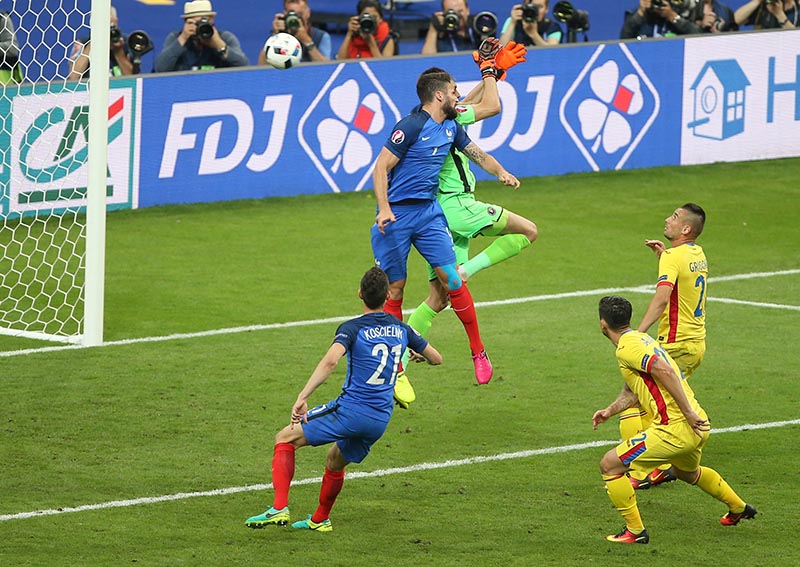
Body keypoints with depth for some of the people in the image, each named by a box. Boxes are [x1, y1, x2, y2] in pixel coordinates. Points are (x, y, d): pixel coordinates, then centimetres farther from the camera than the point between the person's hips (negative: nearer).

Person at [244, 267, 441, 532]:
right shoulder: (401, 329, 10)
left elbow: (330, 361, -25)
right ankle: (320, 519, 44)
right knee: (335, 461, 32)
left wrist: (302, 397, -28)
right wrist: (417, 355, 48)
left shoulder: (352, 328, -6)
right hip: (381, 419, 6)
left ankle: (279, 508, -9)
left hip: (350, 409, -6)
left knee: (285, 439, 5)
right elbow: (436, 358, 24)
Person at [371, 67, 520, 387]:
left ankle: (478, 352, 5)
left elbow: (477, 154, 23)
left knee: (452, 280, -6)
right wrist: (384, 208, -27)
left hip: (429, 211, 6)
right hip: (396, 215, -6)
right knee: (394, 291, -1)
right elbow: (381, 167, -16)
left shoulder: (451, 127, 9)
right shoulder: (411, 126, -15)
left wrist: (501, 172, 3)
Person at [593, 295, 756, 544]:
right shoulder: (642, 338, 17)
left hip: (674, 429, -10)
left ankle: (635, 531, 3)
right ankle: (738, 508, 55)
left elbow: (665, 371, -27)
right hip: (697, 426, 10)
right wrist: (610, 410, 12)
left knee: (610, 465, -2)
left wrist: (688, 413, -26)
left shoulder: (627, 348, -14)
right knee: (687, 472, 39)